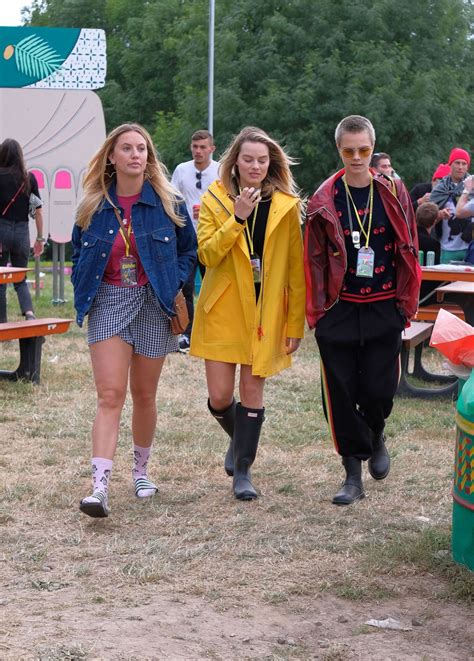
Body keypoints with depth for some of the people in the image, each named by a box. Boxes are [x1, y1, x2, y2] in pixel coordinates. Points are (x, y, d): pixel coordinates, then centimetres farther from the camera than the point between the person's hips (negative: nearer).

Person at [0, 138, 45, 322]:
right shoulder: (29, 178, 2)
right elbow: (38, 210, 3)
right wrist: (40, 238, 11)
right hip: (22, 231, 3)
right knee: (20, 279, 15)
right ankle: (29, 312, -10)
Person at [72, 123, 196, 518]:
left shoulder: (167, 202, -1)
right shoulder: (94, 205, 2)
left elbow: (189, 250, 10)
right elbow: (79, 252, 16)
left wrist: (176, 285, -4)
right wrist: (84, 287, 2)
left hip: (153, 306, 0)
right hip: (108, 304, 0)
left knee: (144, 395, 10)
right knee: (110, 395, -12)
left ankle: (141, 470, 31)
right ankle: (100, 487, -17)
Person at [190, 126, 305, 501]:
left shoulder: (286, 205, 0)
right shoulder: (214, 200, 0)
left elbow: (296, 269, 0)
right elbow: (207, 255, -13)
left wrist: (296, 323, -3)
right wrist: (237, 218, -22)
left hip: (266, 312, 0)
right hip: (222, 311, 0)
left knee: (252, 390, 1)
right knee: (220, 397, -1)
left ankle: (243, 469, 15)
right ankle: (239, 438, 32)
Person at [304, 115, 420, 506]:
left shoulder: (393, 192, 2)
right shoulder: (325, 199, 0)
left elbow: (409, 251, 6)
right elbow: (314, 258, 2)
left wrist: (407, 304, 2)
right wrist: (316, 310, -1)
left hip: (383, 309, 0)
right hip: (338, 311, 0)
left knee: (379, 389, -3)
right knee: (341, 394, 1)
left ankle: (375, 436, 32)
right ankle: (354, 474, 13)